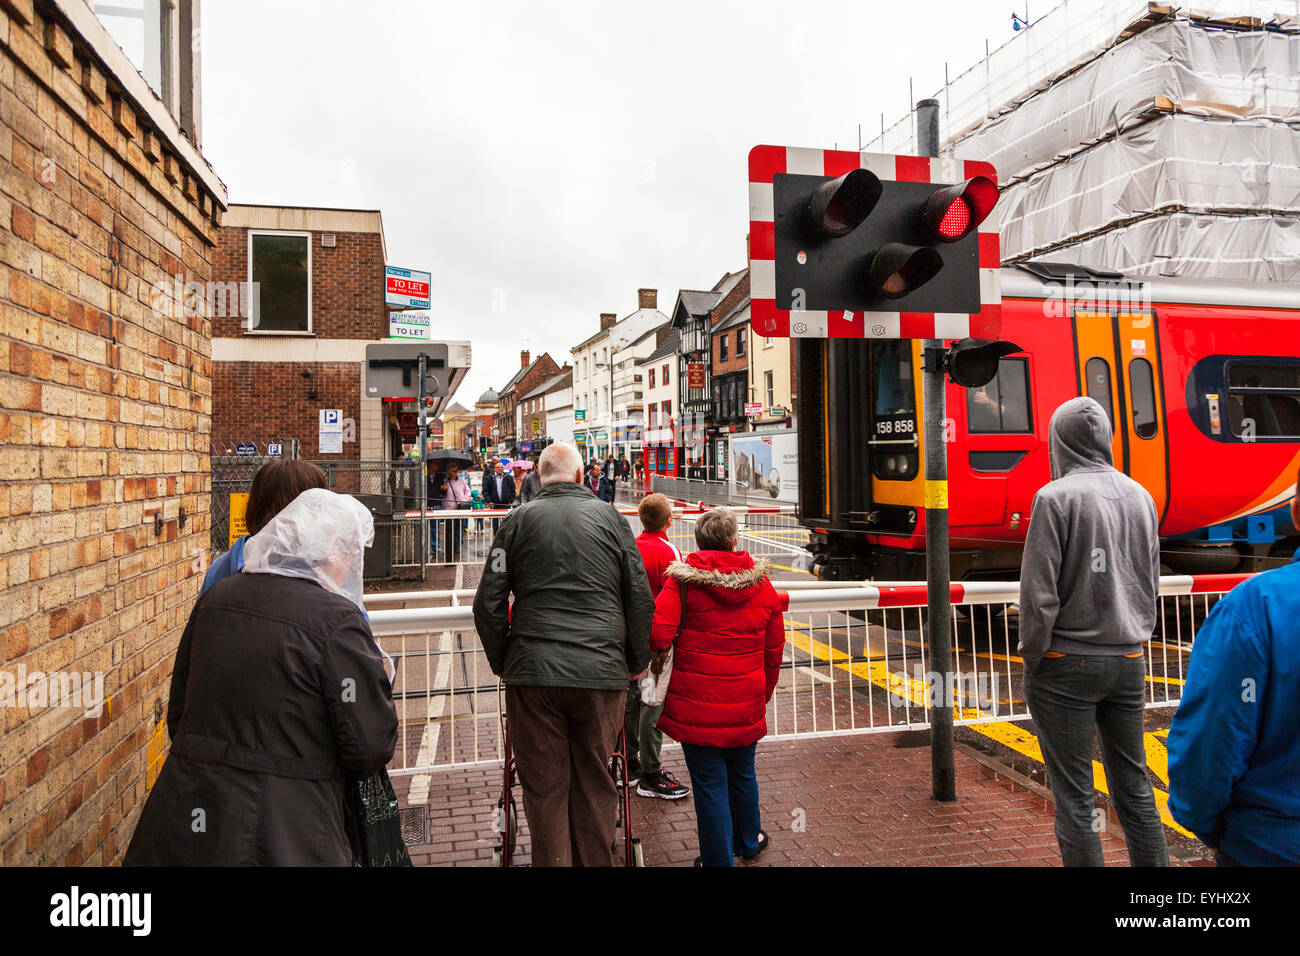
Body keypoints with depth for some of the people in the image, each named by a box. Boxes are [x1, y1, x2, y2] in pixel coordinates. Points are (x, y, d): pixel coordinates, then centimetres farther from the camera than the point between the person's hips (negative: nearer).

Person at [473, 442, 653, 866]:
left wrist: (502, 663, 16)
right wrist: (635, 663, 17)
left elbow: (488, 604, 4)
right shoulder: (611, 518, 6)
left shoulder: (518, 521, 5)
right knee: (595, 783, 13)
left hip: (533, 672, 0)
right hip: (601, 671, 1)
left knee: (544, 787, 9)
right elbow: (641, 601, 7)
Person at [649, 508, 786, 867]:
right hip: (746, 703, 4)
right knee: (742, 774, 23)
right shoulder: (762, 584, 2)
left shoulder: (682, 579, -9)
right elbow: (774, 650, 8)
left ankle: (718, 859, 22)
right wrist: (763, 696, 21)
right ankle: (748, 842, 45)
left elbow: (657, 637, -19)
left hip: (695, 703, -3)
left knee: (709, 783, 8)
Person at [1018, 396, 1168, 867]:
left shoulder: (1057, 496, -13)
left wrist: (1033, 658, -5)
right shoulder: (1140, 496, 7)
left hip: (1067, 664, -6)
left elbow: (1039, 591, -15)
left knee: (1074, 797, 4)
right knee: (1134, 787, 16)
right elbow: (1152, 585, 13)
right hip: (1128, 662, 6)